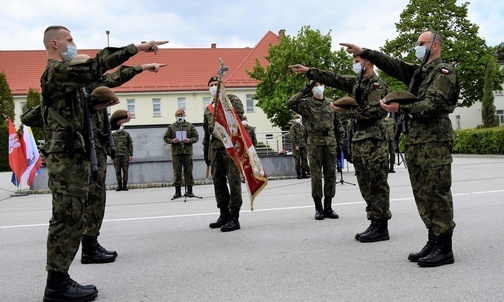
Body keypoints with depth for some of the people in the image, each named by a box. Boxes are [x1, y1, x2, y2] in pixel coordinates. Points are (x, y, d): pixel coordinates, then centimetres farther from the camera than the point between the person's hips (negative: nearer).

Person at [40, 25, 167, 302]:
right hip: (67, 157, -10)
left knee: (68, 219, 10)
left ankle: (59, 280, 16)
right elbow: (97, 65, -23)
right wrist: (136, 48, -23)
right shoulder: (57, 70, -9)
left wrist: (96, 107, 17)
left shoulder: (60, 75, 24)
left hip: (71, 157, 10)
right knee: (67, 219, -8)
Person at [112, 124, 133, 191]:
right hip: (116, 155, 0)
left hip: (125, 155, 0)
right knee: (117, 171, 1)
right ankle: (119, 186, 9)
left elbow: (130, 145, 7)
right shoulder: (113, 135, 8)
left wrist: (130, 155, 0)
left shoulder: (126, 134, 8)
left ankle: (125, 185, 7)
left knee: (125, 171, 0)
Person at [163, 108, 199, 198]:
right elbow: (166, 138, 10)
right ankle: (177, 191, 8)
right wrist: (172, 141, -9)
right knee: (177, 172, 2)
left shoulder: (190, 126, 7)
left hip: (188, 151, 0)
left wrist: (190, 140, -9)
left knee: (188, 171, 3)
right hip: (176, 153, 0)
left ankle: (189, 190, 10)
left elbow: (196, 137, 9)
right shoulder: (171, 127, 7)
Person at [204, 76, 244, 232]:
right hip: (215, 148, 7)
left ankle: (234, 217, -5)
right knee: (218, 181, 9)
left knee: (233, 180, -7)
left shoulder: (231, 99, 5)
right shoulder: (208, 109, 22)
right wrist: (206, 152, 21)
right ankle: (224, 214, 19)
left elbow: (239, 112, -14)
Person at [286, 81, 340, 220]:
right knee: (316, 175, 0)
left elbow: (337, 121, 18)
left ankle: (328, 207, 13)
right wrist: (304, 92, -15)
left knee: (330, 175, 4)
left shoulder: (331, 103, 12)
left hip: (330, 142, 3)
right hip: (315, 143, -3)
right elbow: (289, 103, -16)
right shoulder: (307, 104, 0)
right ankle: (318, 208, 9)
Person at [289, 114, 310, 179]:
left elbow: (306, 135, 19)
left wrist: (306, 143, 12)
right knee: (297, 160, -2)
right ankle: (298, 174, 4)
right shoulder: (293, 127, -3)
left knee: (304, 159, 5)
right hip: (297, 146, -5)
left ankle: (304, 173, 11)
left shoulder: (303, 126, 13)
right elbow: (292, 137, -9)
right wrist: (295, 145, -16)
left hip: (303, 146, 5)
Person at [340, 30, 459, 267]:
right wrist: (363, 52, 9)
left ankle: (444, 249, -2)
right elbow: (392, 64, 16)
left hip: (435, 141, -8)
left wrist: (401, 108, -18)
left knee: (436, 192, -8)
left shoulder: (444, 72, -2)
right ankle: (433, 242, 17)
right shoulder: (418, 72, 22)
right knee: (422, 194, 9)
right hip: (415, 141, 8)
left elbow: (432, 105, -15)